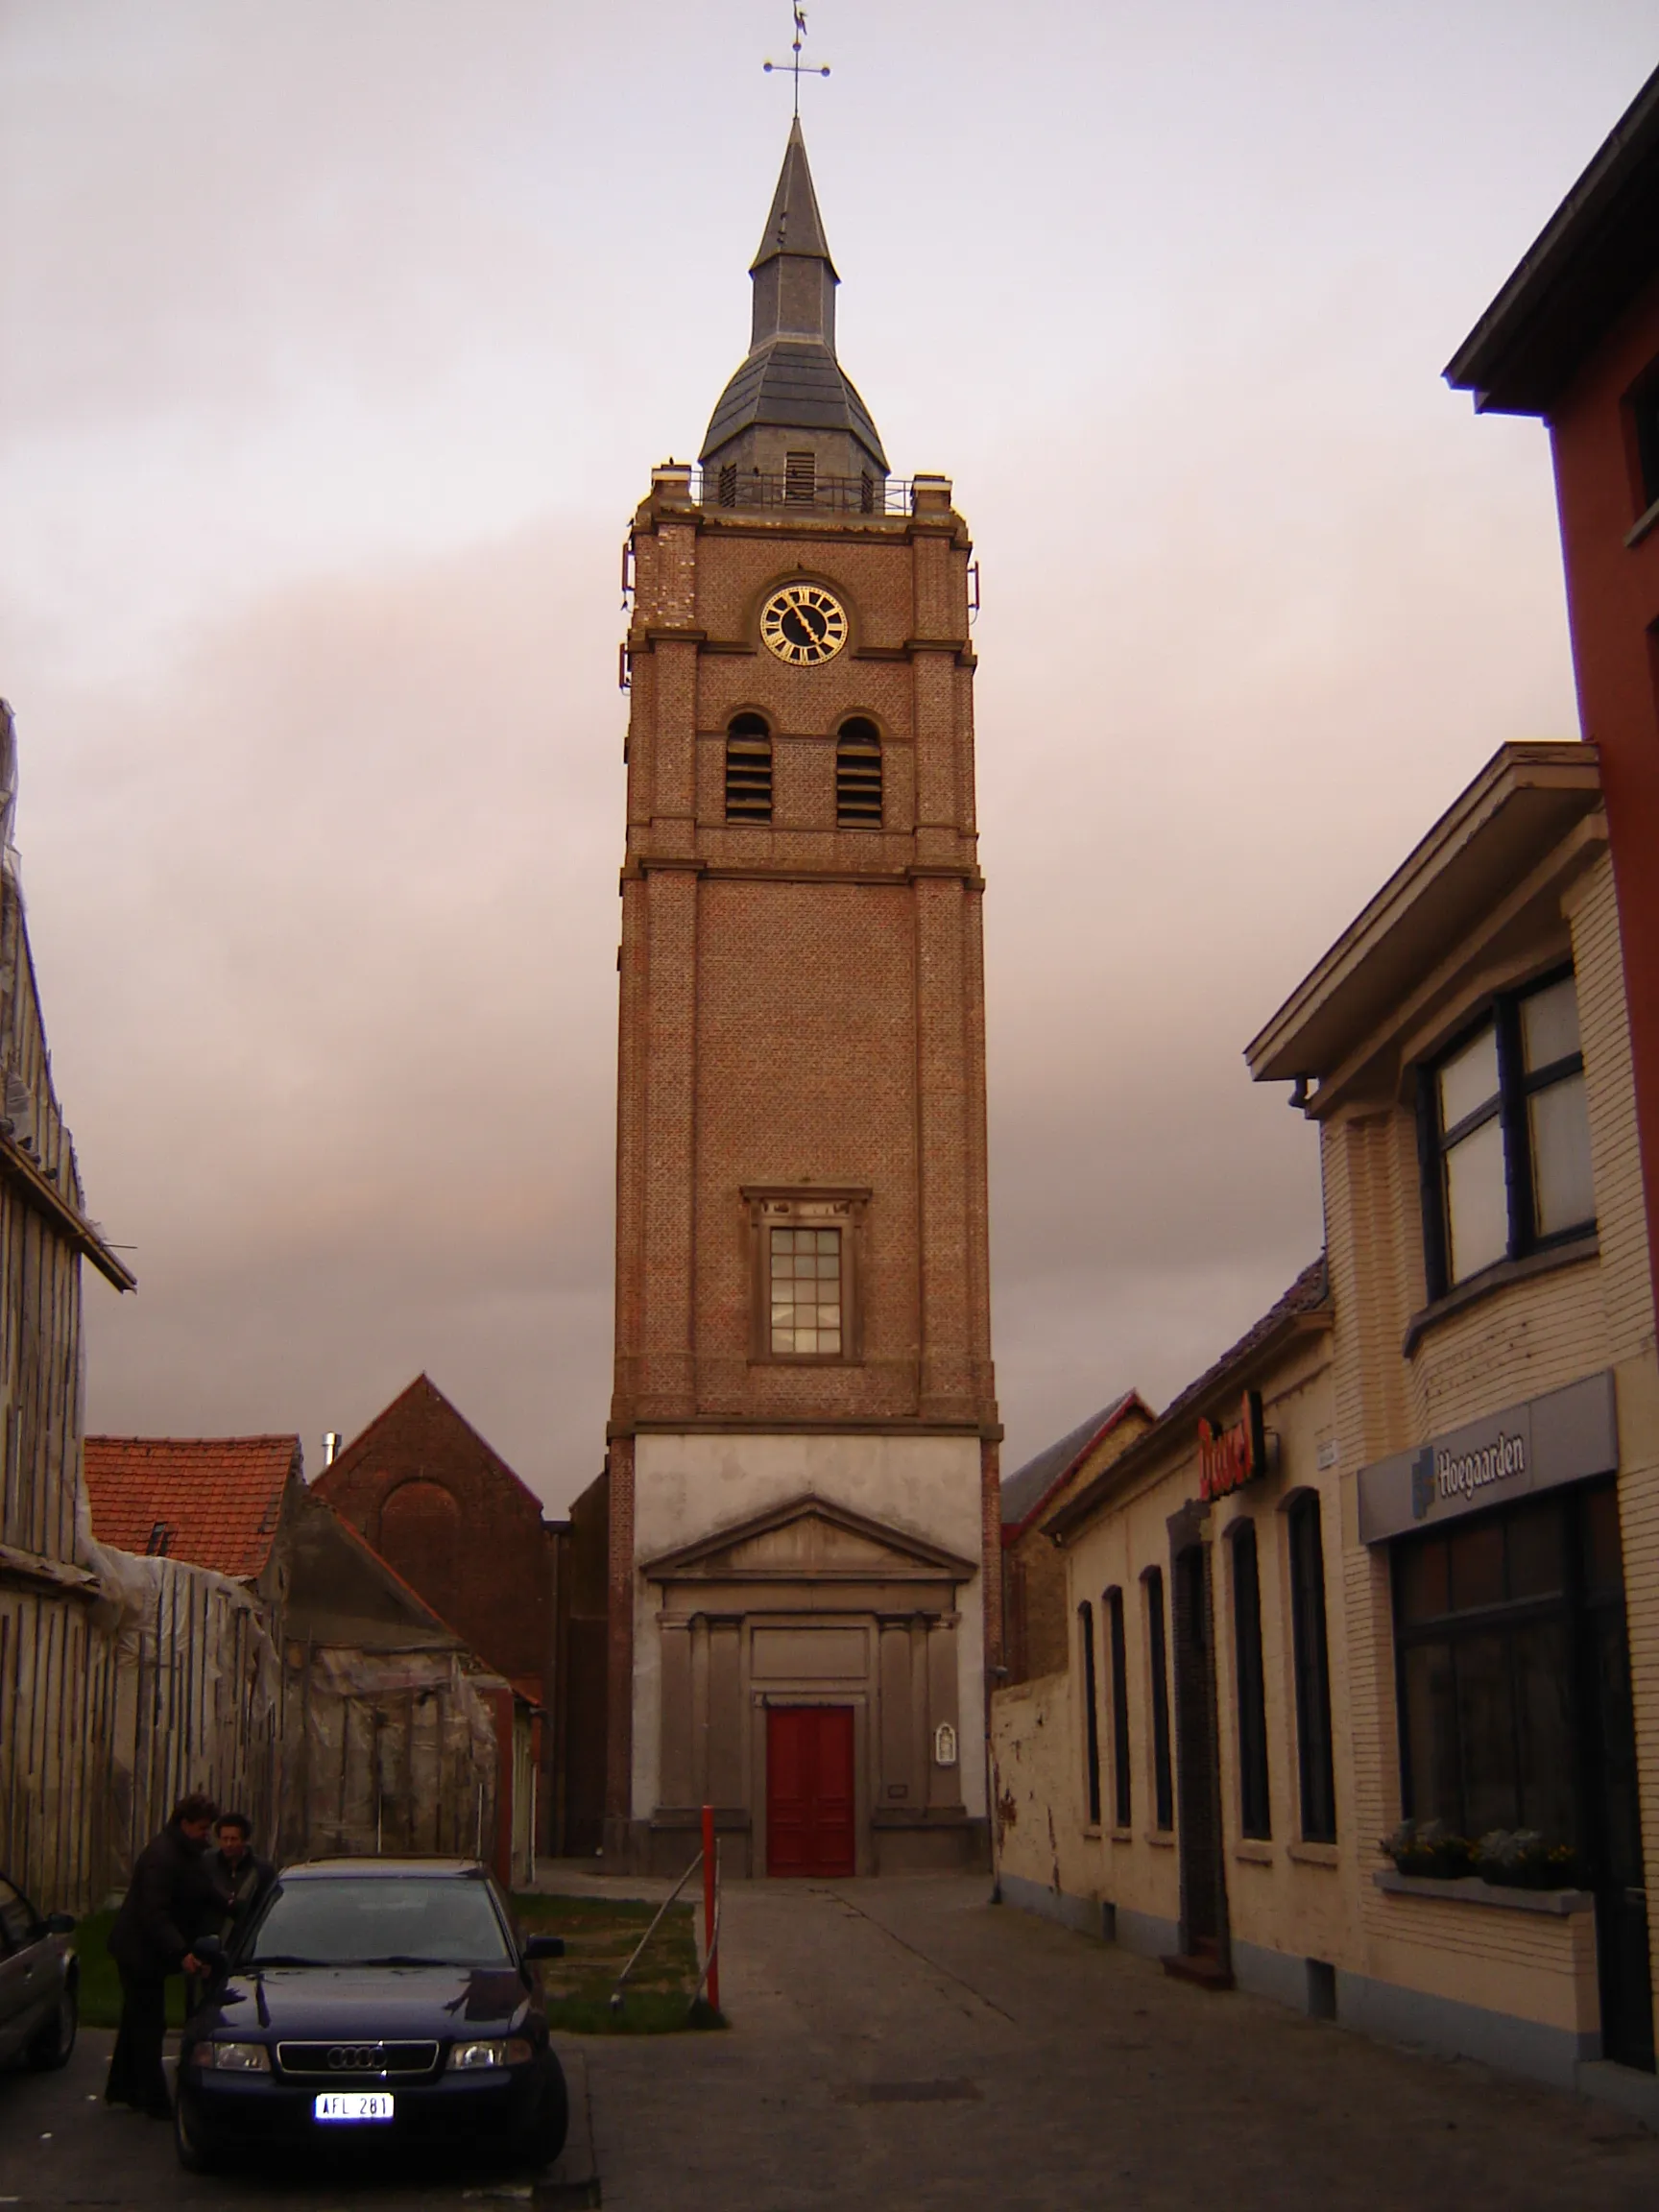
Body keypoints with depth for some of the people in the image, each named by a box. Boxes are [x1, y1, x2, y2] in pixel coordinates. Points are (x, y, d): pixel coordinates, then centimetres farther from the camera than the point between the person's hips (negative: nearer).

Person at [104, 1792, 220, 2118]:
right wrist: (181, 1952, -37)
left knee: (138, 2021, 19)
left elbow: (201, 1900, 17)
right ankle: (156, 2102, 0)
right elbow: (154, 1914, -31)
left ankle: (121, 2088, 31)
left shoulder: (185, 1854, 9)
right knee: (148, 2025, -5)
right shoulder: (161, 1858, -24)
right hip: (139, 1952, -10)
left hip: (140, 1952, 10)